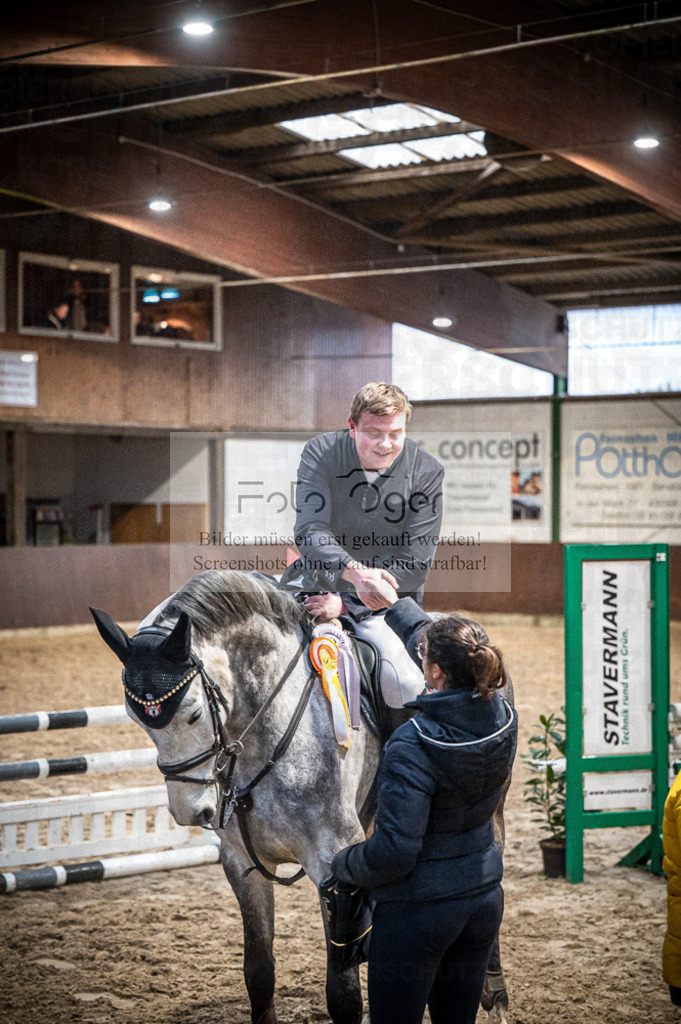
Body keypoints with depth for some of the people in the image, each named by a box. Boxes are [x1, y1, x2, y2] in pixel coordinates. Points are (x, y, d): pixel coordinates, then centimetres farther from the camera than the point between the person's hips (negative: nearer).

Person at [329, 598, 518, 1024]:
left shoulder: (413, 745, -27)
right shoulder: (504, 718, -6)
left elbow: (394, 850, -26)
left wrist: (343, 866, -6)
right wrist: (390, 602, 21)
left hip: (417, 910, -7)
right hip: (485, 898, 7)